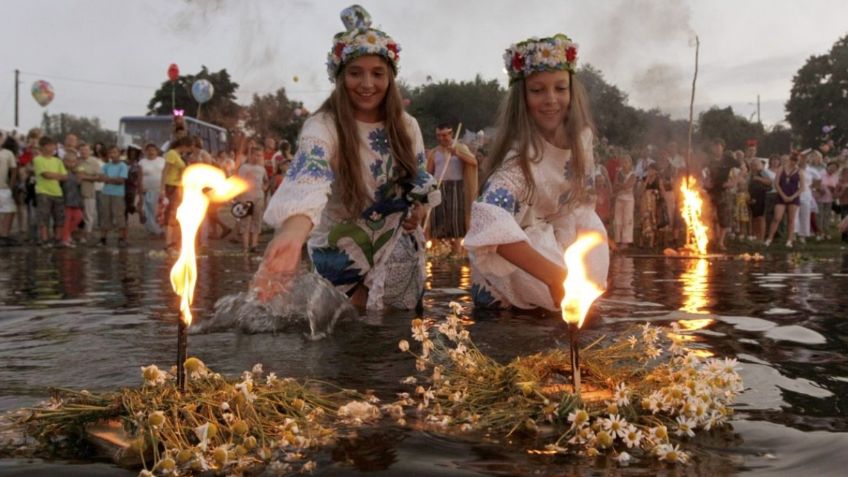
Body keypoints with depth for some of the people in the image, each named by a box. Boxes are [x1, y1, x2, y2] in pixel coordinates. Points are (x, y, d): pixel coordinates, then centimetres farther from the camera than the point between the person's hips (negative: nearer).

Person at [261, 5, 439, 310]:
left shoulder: (406, 126, -6)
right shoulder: (323, 127, -24)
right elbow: (308, 181, -45)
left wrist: (418, 208, -10)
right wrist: (292, 235, -64)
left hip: (397, 253, 4)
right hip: (343, 251, -4)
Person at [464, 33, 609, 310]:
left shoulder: (580, 138, -10)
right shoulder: (520, 155, -31)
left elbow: (578, 204, 3)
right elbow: (491, 224, -48)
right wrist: (555, 276, -54)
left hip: (556, 241, 7)